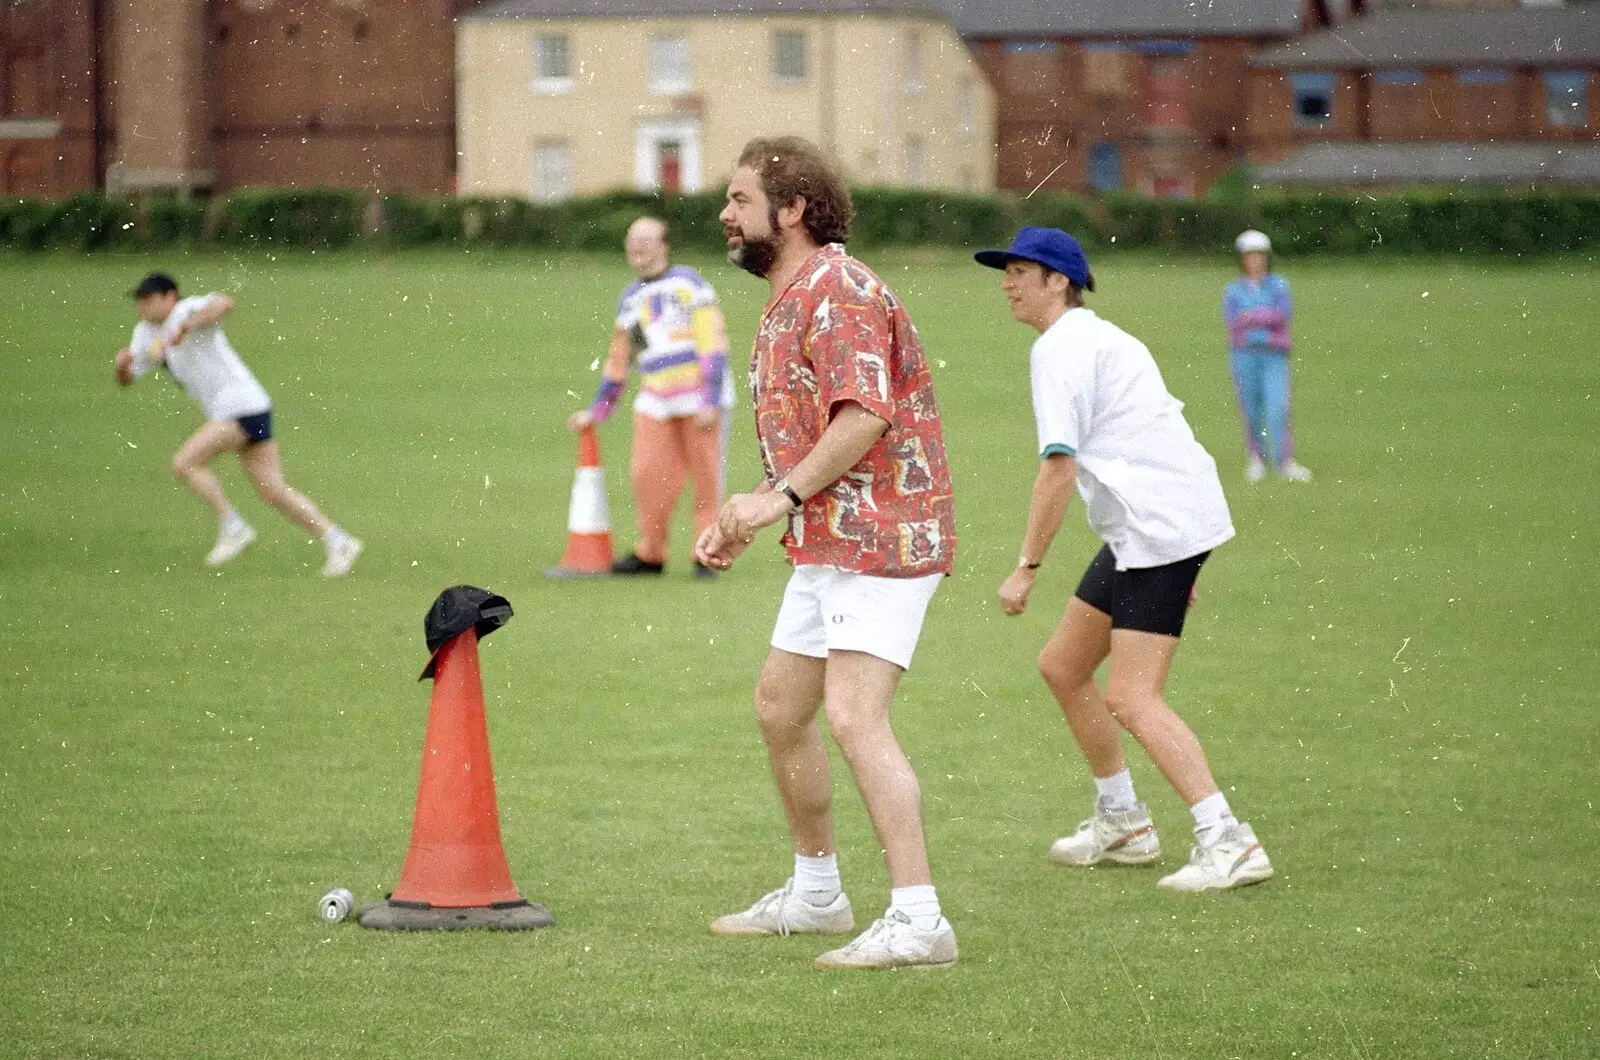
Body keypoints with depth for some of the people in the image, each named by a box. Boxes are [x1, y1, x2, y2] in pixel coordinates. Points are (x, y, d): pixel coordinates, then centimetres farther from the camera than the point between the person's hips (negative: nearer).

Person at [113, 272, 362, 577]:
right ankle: (337, 541, 7)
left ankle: (233, 528, -9)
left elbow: (224, 303, -31)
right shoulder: (146, 332, 16)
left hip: (242, 405, -10)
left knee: (185, 463, -17)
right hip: (224, 412, 10)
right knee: (274, 492, 6)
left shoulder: (188, 310, -10)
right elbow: (127, 379, 19)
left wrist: (185, 327, -36)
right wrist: (122, 364, -4)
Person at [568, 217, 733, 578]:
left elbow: (712, 341, -8)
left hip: (699, 395, -5)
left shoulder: (688, 283, -2)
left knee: (706, 477, -3)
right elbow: (618, 359, 27)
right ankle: (650, 554, 12)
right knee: (649, 474, -2)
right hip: (654, 401, 5)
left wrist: (711, 400, -14)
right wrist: (598, 410, 26)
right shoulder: (630, 299, 17)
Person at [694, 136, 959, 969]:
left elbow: (863, 417, -26)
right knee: (779, 709, 17)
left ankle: (917, 922, -22)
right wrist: (743, 519, 15)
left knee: (853, 716, -19)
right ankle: (815, 893, 31)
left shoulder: (838, 290, -15)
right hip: (826, 547, 11)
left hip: (880, 541, -11)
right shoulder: (789, 303, 19)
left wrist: (783, 497, -26)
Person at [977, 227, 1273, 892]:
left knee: (1132, 702, -13)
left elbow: (1058, 467, -18)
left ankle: (1228, 842, -17)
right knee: (1062, 667, 17)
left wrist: (1026, 568, -15)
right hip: (1138, 535, 10)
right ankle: (1122, 823, 26)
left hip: (1160, 529, -10)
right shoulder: (1103, 339, 21)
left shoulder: (1060, 348, -10)